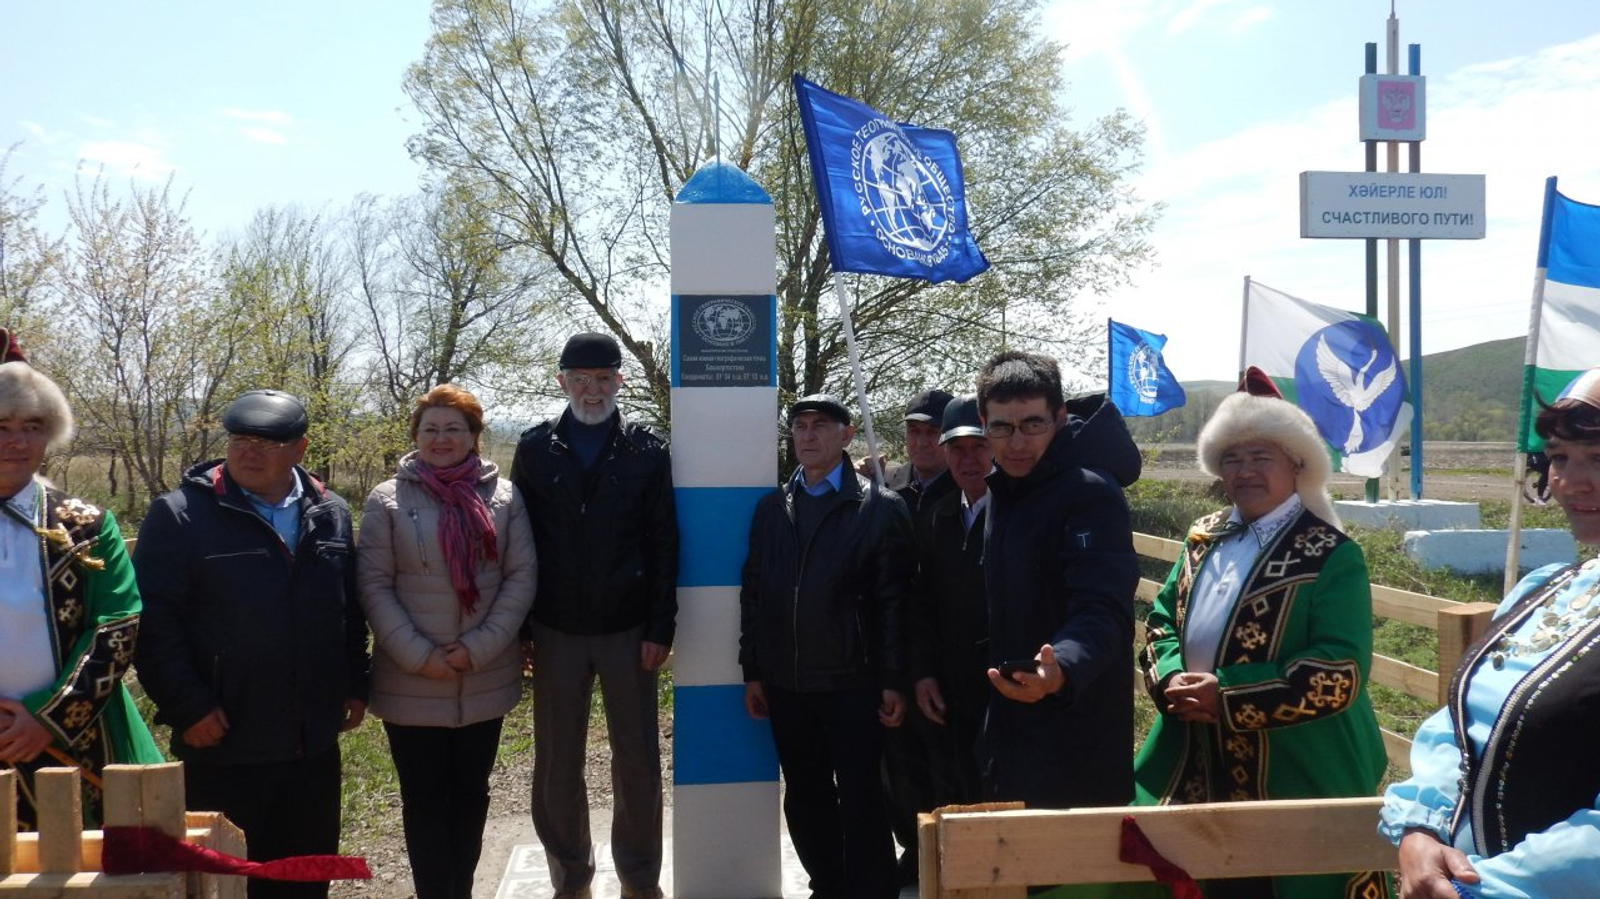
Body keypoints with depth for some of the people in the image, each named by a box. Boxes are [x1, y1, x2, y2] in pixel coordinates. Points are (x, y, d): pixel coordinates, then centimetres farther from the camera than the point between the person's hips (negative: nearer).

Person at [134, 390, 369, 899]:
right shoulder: (179, 516, -8)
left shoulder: (330, 514, 7)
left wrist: (354, 685, 8)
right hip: (223, 747, -4)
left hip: (313, 743, 4)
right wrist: (187, 706, -14)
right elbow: (154, 620, -10)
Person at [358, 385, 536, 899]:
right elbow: (374, 586, -4)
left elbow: (521, 577, -2)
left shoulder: (503, 496, 1)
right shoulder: (388, 499, -2)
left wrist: (479, 648, -12)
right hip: (411, 683, -1)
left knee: (470, 791, 14)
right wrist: (418, 655, -13)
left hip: (486, 679, 2)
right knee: (424, 796, 7)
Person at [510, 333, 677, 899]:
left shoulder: (647, 451, 1)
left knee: (638, 762, 8)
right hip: (555, 633, 1)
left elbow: (665, 544, -1)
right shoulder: (536, 449, 4)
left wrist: (660, 628, -7)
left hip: (629, 631, -1)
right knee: (557, 765, 10)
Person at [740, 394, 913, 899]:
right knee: (804, 799, 14)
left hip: (853, 683, -4)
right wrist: (753, 672, 7)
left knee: (861, 800, 3)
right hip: (785, 684, 5)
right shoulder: (771, 507, 11)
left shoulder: (881, 508, -3)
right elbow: (754, 593, 10)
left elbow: (894, 601, -6)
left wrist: (893, 681, -9)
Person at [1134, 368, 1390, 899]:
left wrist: (1227, 695, -24)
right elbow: (1162, 619, 11)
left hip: (1299, 785, -5)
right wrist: (1172, 680, -10)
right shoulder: (1204, 538, 8)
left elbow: (1341, 671, -19)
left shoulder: (1331, 555, -11)